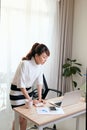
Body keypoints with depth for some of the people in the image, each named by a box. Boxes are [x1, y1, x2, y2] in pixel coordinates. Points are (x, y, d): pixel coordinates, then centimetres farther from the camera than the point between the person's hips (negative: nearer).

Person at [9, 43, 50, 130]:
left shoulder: (40, 65, -8)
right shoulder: (25, 64, -30)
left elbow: (39, 82, 0)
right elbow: (21, 85, -26)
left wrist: (39, 98, -4)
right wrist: (30, 100, -22)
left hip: (27, 90, 6)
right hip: (17, 91, -6)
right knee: (19, 117, 3)